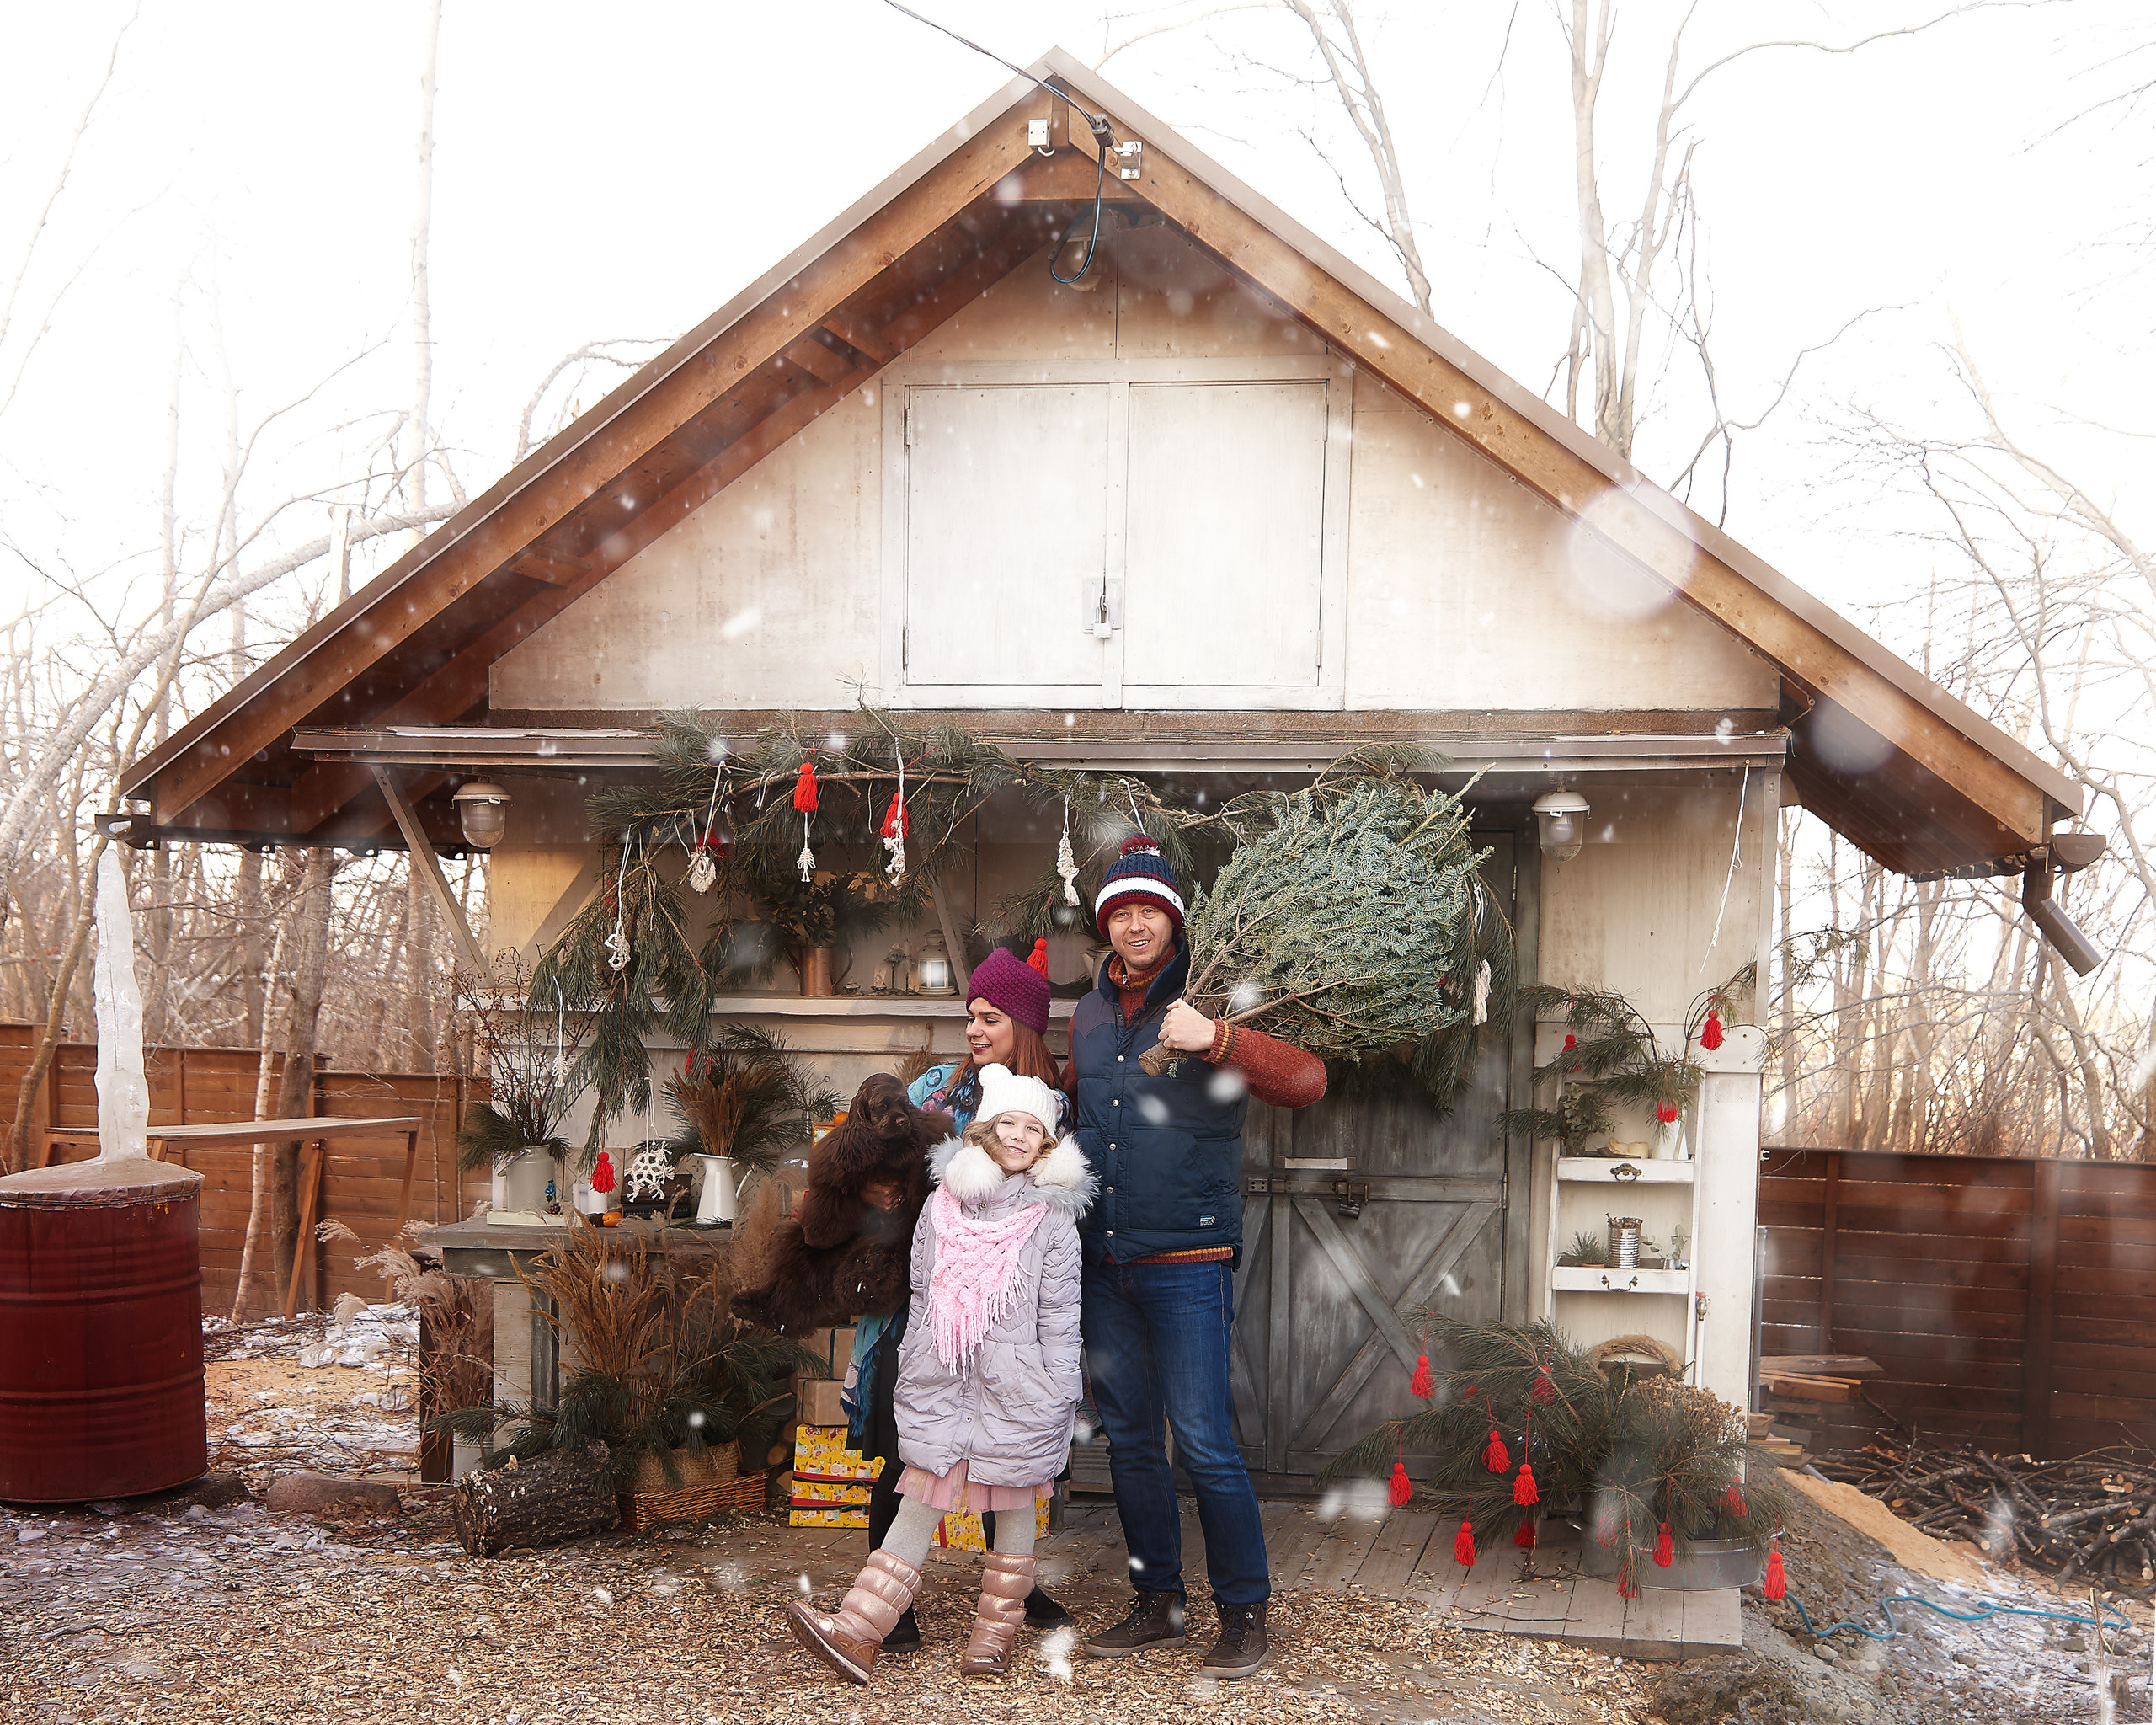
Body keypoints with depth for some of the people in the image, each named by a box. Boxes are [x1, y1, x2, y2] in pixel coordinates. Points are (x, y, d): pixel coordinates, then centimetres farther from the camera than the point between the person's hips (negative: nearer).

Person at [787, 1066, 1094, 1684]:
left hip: (1016, 1388, -2)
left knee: (1013, 1505, 8)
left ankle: (995, 1635, 20)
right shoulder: (942, 1204, 5)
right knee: (920, 1502, 1)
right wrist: (908, 1377, 14)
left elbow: (1059, 1315, -2)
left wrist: (1059, 1400, -5)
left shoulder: (1052, 1216, -3)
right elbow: (921, 1297, 12)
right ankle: (856, 1634, -1)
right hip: (941, 1381, 2)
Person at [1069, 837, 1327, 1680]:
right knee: (1128, 1439, 13)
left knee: (1203, 1441, -7)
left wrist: (1215, 1041, -35)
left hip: (1188, 1263, -6)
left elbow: (1306, 1080, -23)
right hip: (1105, 1264, 6)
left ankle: (1244, 1612, 8)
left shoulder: (1209, 1004, -8)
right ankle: (1157, 1603, 26)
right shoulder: (1088, 1016, 10)